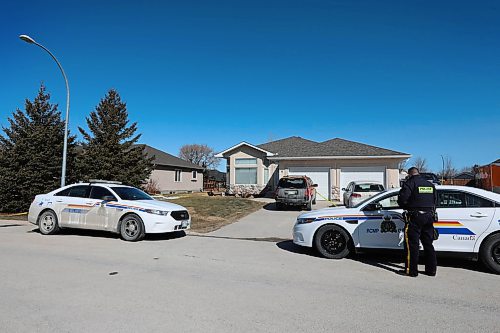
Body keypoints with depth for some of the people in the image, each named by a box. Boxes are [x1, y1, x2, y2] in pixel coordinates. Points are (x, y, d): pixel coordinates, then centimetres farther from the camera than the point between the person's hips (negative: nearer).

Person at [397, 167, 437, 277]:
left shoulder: (410, 183, -8)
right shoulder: (430, 184, 14)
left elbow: (402, 199, -16)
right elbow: (435, 200, 17)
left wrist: (406, 207, 3)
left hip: (415, 217, -7)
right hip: (429, 217, 7)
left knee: (412, 244, -1)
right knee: (428, 244, 14)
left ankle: (411, 270, 2)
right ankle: (431, 270, 20)